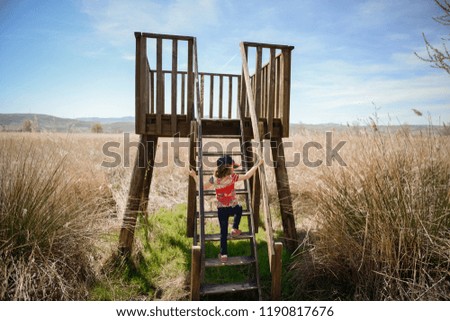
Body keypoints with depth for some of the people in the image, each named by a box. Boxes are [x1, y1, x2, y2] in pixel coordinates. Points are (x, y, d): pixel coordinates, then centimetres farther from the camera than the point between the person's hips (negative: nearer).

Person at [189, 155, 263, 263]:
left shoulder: (214, 179, -9)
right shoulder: (232, 177, -15)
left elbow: (203, 187, 1)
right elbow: (247, 176, -9)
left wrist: (194, 176, 11)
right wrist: (257, 165, 1)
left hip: (221, 209, 2)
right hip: (233, 207, -1)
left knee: (223, 231, 12)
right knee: (239, 209, 36)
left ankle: (223, 254, 16)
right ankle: (235, 229, 28)